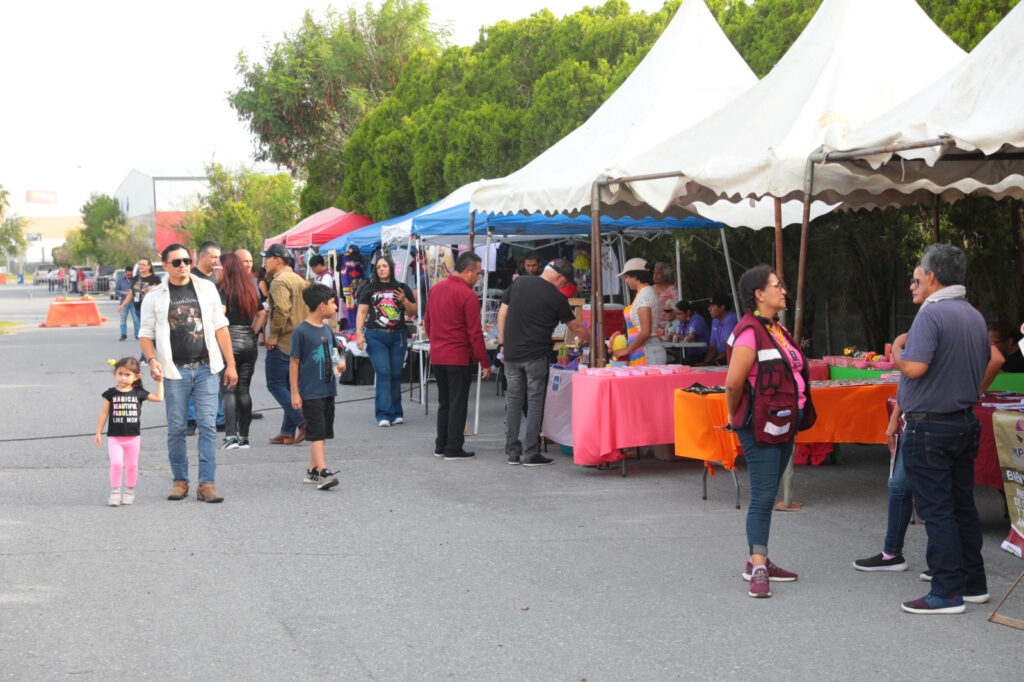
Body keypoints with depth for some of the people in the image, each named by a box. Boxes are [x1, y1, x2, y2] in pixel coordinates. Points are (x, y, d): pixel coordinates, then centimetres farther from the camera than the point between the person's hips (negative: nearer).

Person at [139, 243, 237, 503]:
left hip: (206, 368, 1)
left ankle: (206, 484, -2)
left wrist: (230, 364, 7)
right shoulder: (155, 297, 4)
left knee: (208, 425, -5)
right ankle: (180, 481, 16)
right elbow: (146, 334, 4)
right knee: (176, 429, 3)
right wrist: (152, 360, -14)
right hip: (175, 371, -1)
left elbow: (220, 328, 10)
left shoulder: (206, 289, 8)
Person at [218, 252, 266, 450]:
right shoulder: (251, 291, 11)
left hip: (230, 342, -6)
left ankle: (231, 435, -12)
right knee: (244, 390, 11)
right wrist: (251, 333, 14)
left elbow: (220, 313, -22)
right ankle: (244, 436, 11)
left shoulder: (225, 291, -8)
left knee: (228, 390, -3)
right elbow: (262, 314, 15)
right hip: (250, 343, 6)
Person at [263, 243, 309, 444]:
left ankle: (303, 421, -13)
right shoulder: (300, 280, 16)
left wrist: (273, 334, -19)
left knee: (275, 384, -3)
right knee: (290, 385, 12)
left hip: (283, 342, -9)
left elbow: (282, 309, -26)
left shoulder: (279, 281, -13)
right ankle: (288, 432, 12)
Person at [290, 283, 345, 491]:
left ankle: (312, 470, 20)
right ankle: (323, 473, -16)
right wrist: (295, 393, -11)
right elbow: (294, 363, -9)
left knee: (321, 432, 11)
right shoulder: (301, 331, -11)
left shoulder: (326, 329, 11)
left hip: (327, 390, 8)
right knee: (316, 433, -10)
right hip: (310, 393, -8)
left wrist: (339, 363, 0)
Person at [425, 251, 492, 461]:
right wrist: (485, 363, -10)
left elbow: (427, 322, 16)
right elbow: (475, 333, -15)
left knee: (444, 402, 17)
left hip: (436, 356, 7)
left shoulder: (436, 289, 7)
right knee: (458, 404, 1)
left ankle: (441, 446, 21)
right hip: (458, 357, -7)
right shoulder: (467, 295, -15)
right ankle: (454, 449, 3)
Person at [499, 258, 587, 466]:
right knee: (535, 401, 1)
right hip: (536, 355, -5)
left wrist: (503, 342, 15)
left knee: (513, 399, 10)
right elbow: (575, 327, 7)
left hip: (511, 353, 5)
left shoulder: (519, 283, 7)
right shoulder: (556, 298, -6)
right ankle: (531, 454, 0)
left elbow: (502, 313, 9)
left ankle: (512, 452, 11)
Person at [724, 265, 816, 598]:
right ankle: (757, 568, -6)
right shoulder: (750, 332, -16)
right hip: (761, 426, -9)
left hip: (784, 426, 9)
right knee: (763, 496, -9)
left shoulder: (778, 329, 13)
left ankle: (757, 561, 22)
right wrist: (735, 417, -3)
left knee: (767, 495, 14)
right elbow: (733, 383, -18)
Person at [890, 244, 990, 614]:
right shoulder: (975, 316, 10)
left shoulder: (931, 314, -18)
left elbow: (915, 366, -27)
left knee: (937, 511, -4)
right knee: (963, 506, 16)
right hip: (965, 422, 8)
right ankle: (974, 583, 23)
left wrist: (897, 349, -8)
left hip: (930, 427, -8)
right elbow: (985, 363, 20)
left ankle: (947, 593, -2)